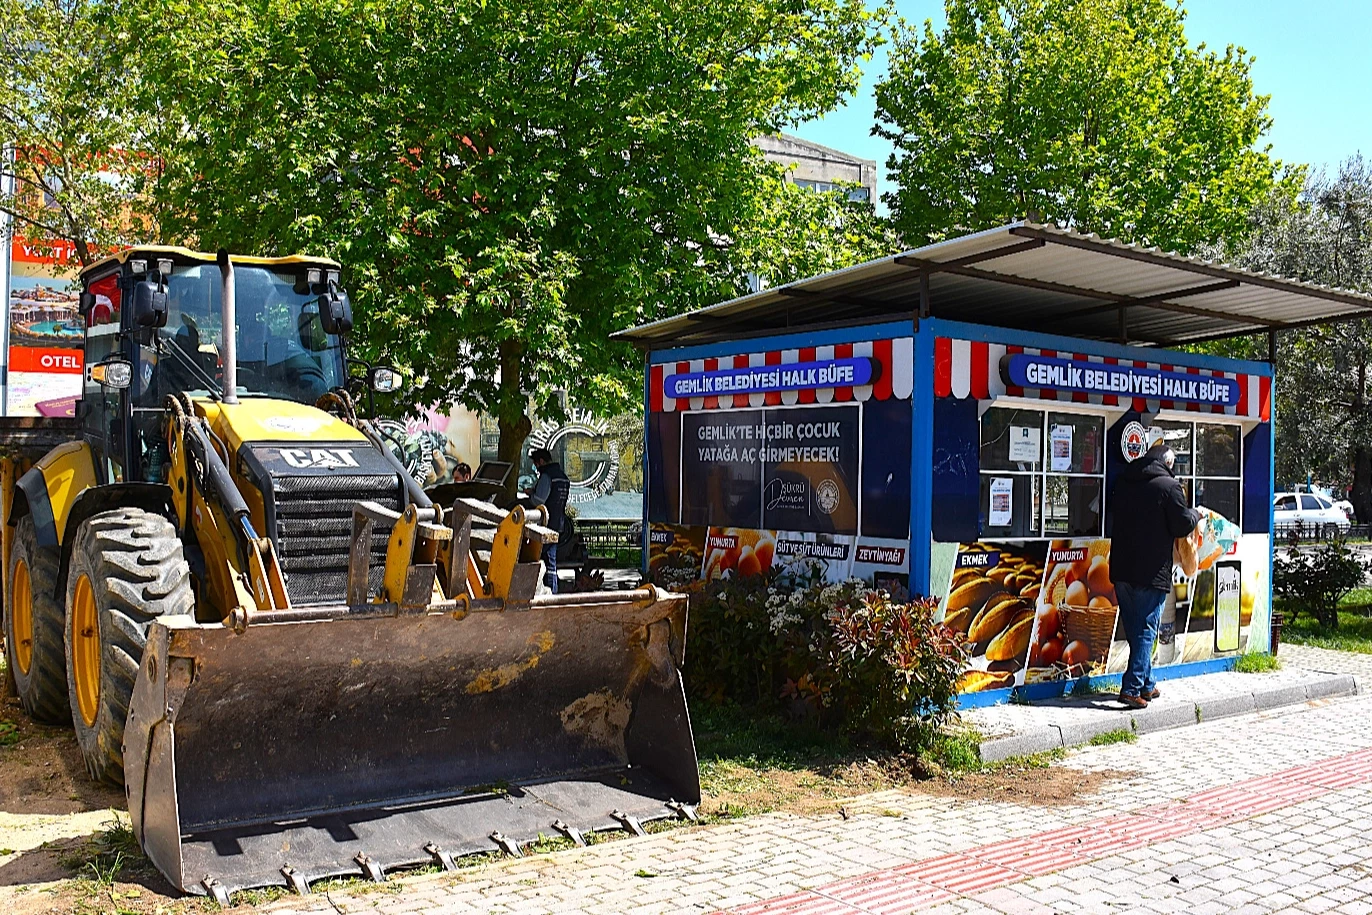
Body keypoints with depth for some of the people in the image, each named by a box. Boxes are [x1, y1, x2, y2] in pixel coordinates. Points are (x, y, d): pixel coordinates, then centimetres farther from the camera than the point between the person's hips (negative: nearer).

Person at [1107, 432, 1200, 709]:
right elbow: (1182, 525, -8)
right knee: (1146, 630, -1)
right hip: (1152, 572, -6)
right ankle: (1132, 688, -8)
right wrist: (1196, 514, 13)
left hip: (1121, 569, 6)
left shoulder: (1123, 482, 8)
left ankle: (1145, 684, 25)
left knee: (1134, 630, 15)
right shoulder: (1168, 485, -11)